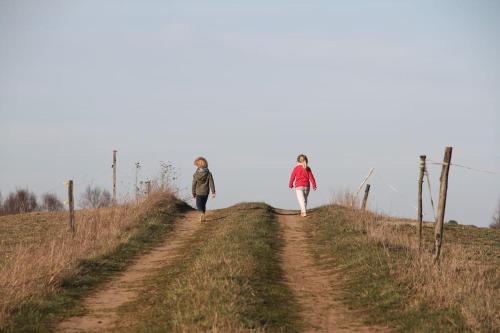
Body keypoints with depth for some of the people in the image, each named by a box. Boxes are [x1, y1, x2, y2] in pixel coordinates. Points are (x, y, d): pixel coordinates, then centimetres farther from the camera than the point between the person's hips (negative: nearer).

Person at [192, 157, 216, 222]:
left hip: (198, 192, -3)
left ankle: (202, 213, -24)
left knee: (199, 205, 4)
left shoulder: (196, 174, -10)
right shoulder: (208, 173, -5)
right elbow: (211, 183, -7)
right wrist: (213, 192, -6)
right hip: (206, 192, 3)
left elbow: (194, 184, -4)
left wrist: (193, 193, 7)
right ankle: (202, 217, 22)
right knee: (203, 204, 18)